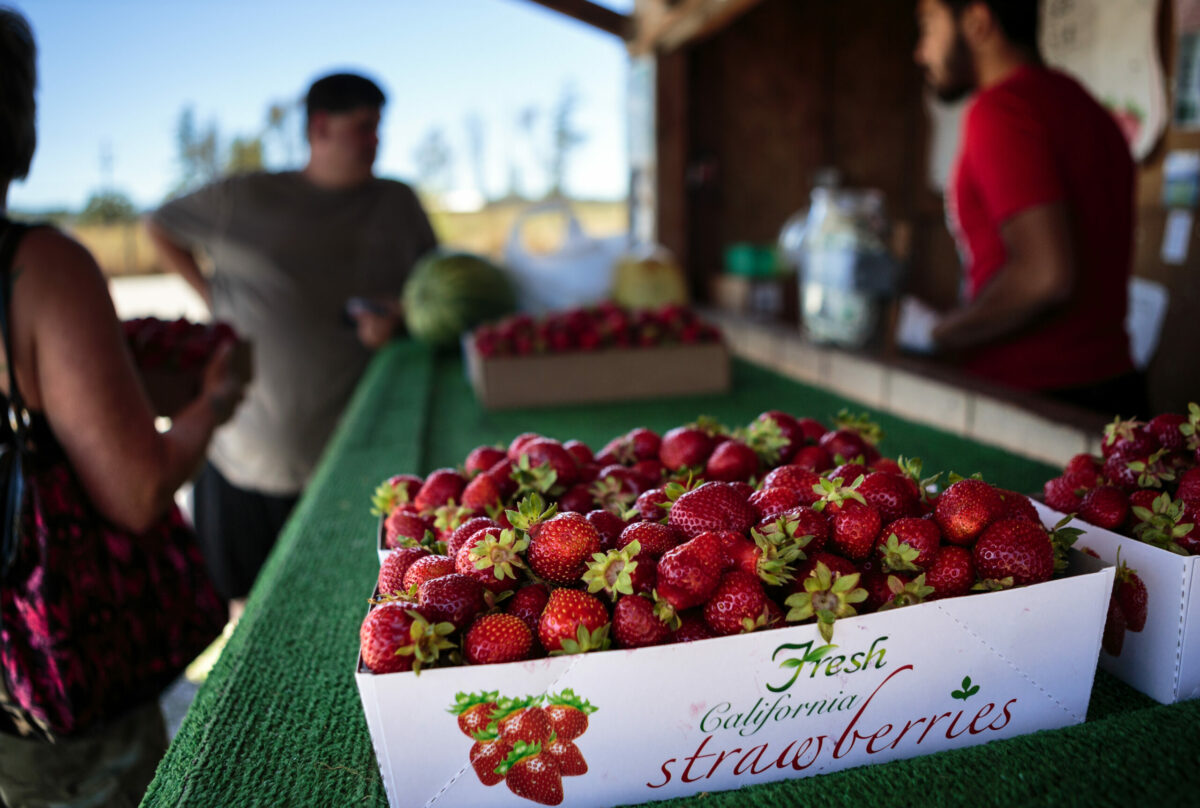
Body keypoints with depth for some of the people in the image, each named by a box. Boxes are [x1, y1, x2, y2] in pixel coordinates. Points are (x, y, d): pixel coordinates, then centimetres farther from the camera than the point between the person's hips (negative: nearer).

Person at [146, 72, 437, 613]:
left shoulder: (397, 204, 10)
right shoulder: (247, 198, 5)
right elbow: (160, 227, 19)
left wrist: (397, 316, -9)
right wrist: (212, 297, 7)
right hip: (249, 450, 0)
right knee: (249, 606, 12)